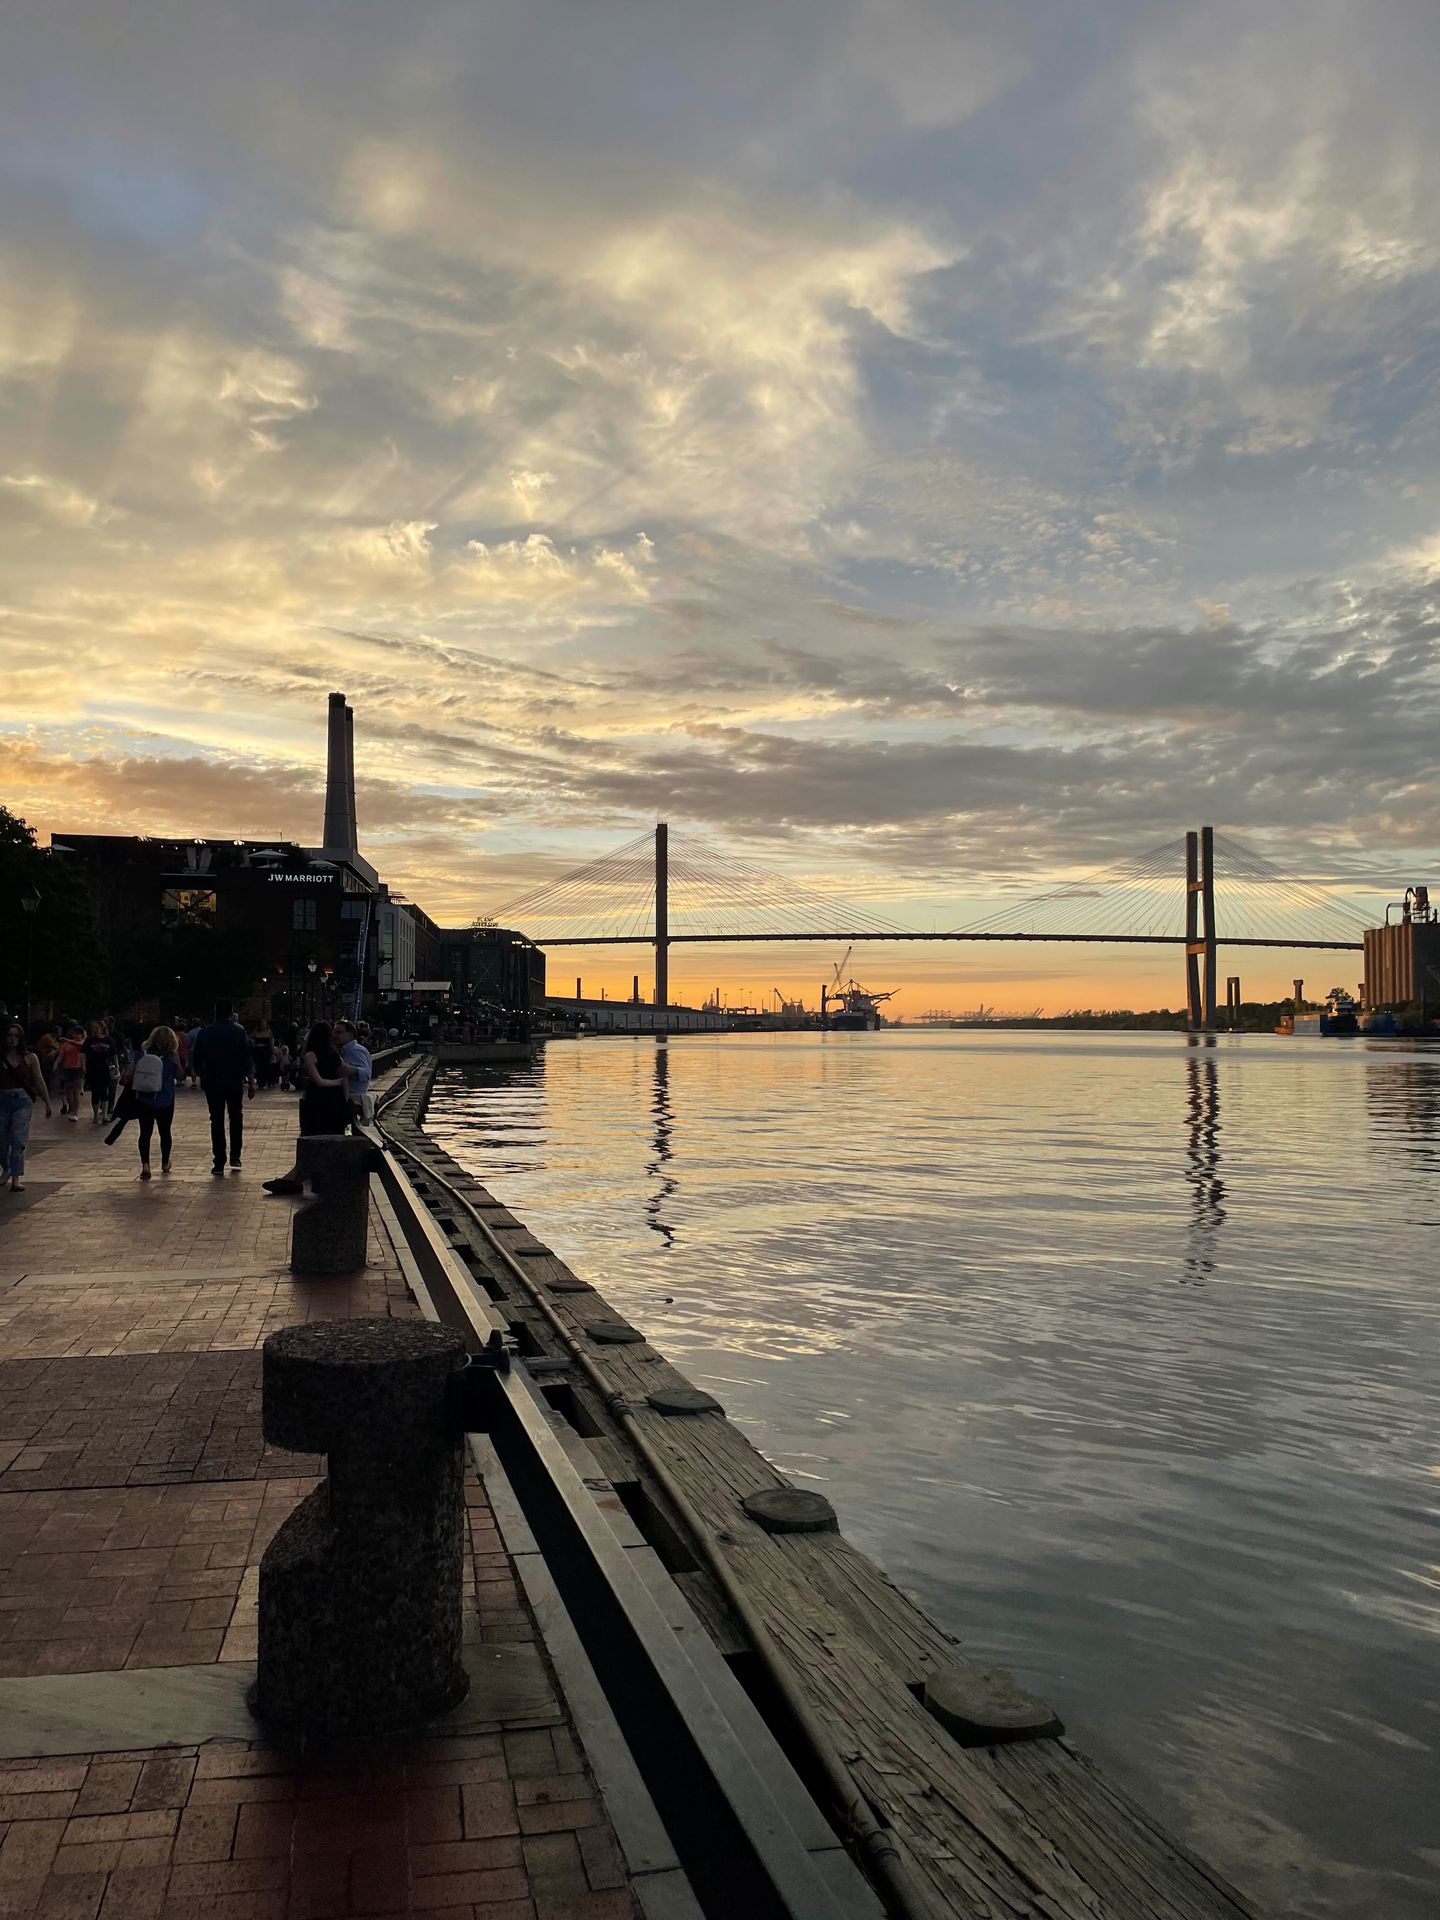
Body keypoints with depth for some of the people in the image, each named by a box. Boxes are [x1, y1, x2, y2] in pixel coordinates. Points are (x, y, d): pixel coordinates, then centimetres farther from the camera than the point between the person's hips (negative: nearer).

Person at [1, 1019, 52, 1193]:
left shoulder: (30, 1058, 4)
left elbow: (39, 1082, 8)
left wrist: (48, 1104, 10)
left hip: (22, 1100, -1)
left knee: (18, 1139, -13)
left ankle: (16, 1179, -15)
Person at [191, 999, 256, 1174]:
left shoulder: (205, 1033, 1)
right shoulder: (239, 1031, -3)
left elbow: (195, 1059, 4)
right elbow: (248, 1059, -7)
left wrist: (202, 1076, 19)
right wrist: (251, 1082, -3)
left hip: (212, 1083, 1)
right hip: (235, 1083, -1)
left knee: (216, 1121, 5)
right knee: (236, 1119, 15)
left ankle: (219, 1163, 3)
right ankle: (235, 1157, 9)